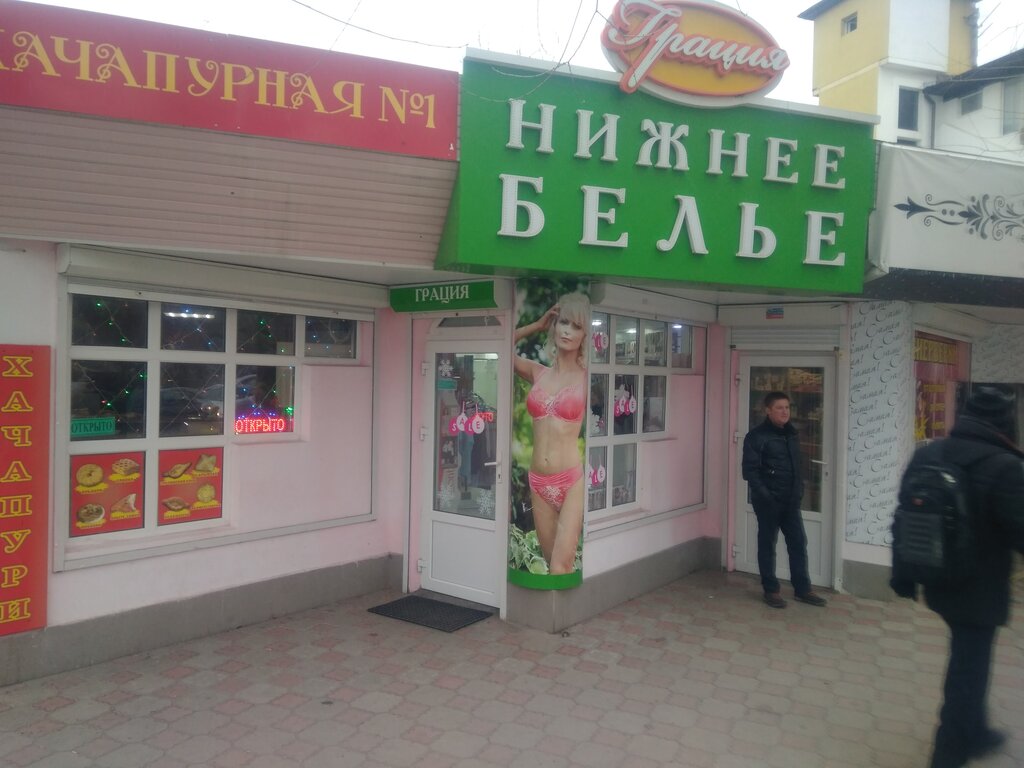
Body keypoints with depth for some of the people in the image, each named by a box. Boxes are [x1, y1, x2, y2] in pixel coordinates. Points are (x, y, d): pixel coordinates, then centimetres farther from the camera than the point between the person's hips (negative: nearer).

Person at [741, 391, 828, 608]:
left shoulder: (792, 434, 11)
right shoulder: (756, 436, -11)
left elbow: (797, 465, 19)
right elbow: (749, 469, -15)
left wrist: (798, 490, 10)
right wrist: (763, 494, -20)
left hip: (790, 500, 7)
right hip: (768, 501, -6)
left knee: (798, 543, 9)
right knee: (767, 544, 5)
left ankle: (802, 589, 21)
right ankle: (771, 590, 16)